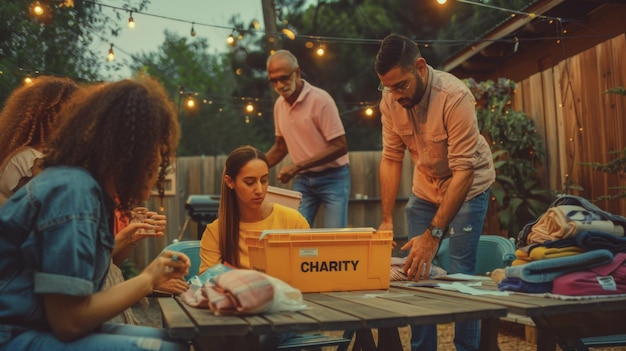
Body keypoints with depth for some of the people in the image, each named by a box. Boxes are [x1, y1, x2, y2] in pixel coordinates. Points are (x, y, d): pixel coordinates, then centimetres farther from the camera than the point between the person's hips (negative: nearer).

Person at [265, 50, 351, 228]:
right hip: (303, 180, 6)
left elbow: (340, 147, -19)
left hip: (332, 178, -5)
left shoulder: (320, 100, -17)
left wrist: (297, 166, -22)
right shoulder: (279, 105, 4)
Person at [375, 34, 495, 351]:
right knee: (416, 269, 3)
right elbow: (391, 158, -9)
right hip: (425, 188, 5)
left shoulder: (454, 96, -30)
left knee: (459, 274, -7)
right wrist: (386, 219, -16)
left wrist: (434, 234, -35)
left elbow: (463, 170, -31)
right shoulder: (391, 99, -15)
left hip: (468, 187, -4)